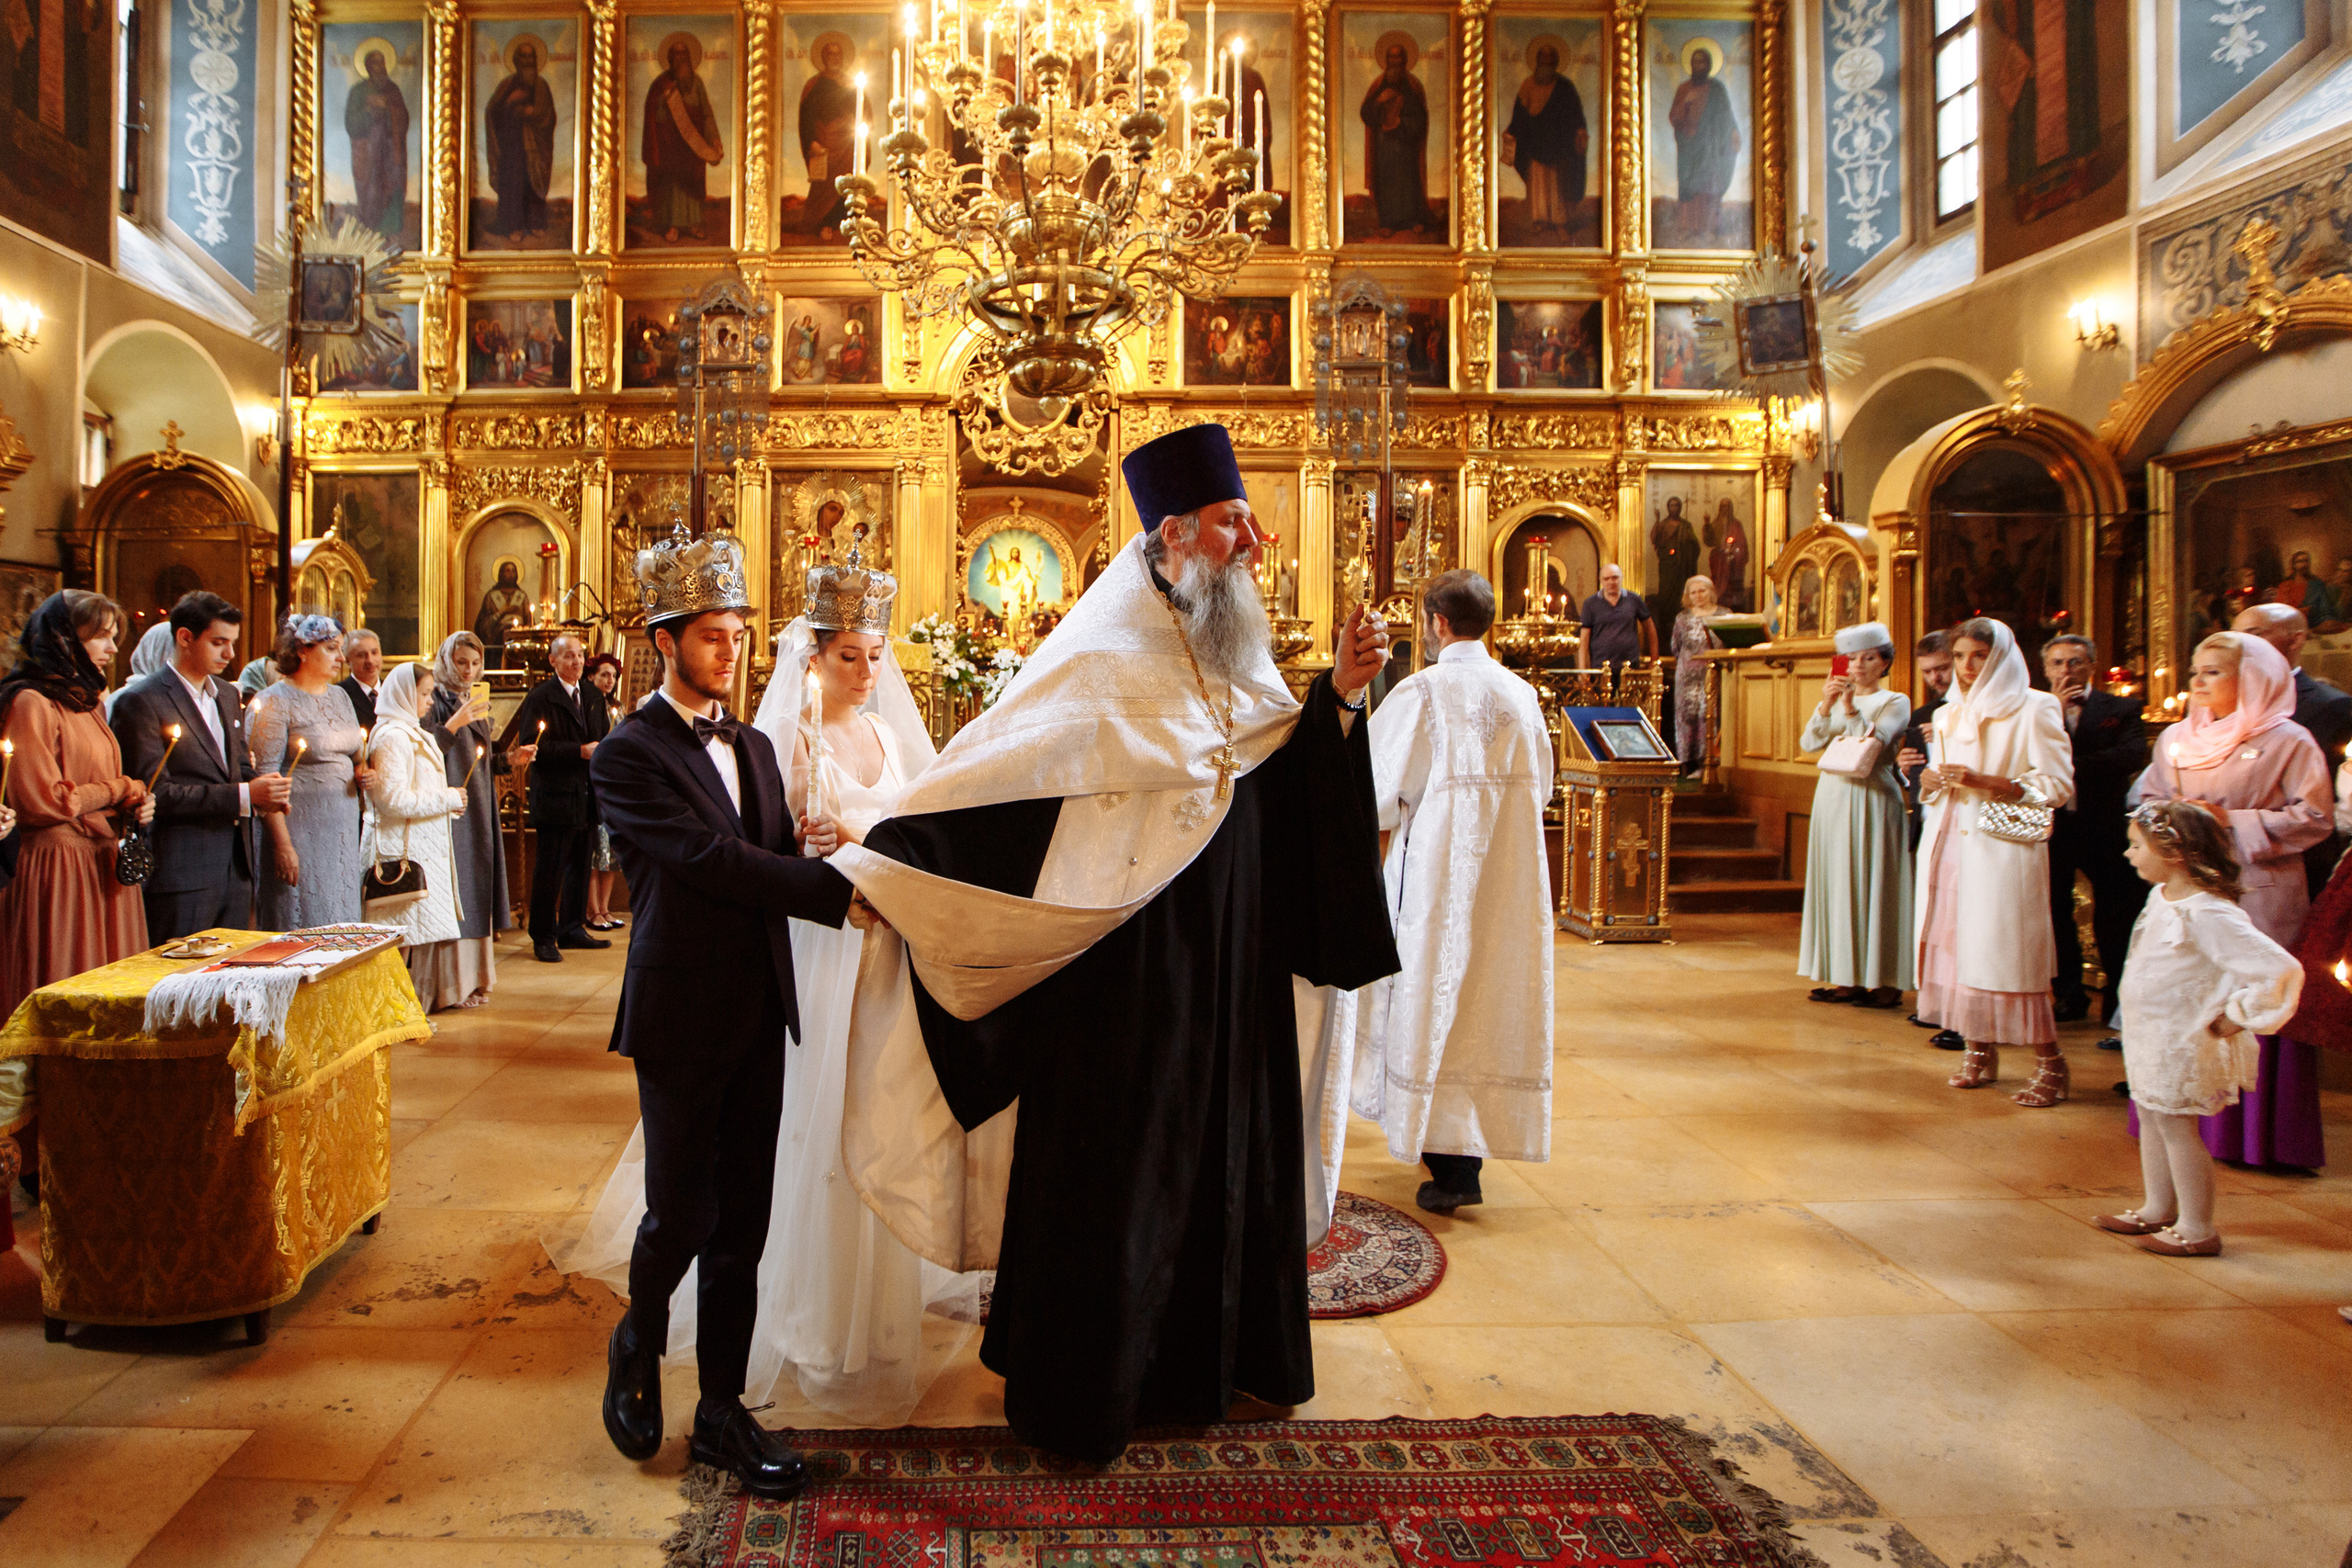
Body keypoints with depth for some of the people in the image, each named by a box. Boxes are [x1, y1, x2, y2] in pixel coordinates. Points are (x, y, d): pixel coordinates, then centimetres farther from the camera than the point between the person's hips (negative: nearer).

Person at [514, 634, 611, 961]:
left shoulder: (593, 698, 16)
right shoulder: (540, 697, -5)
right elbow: (534, 745, -15)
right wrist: (580, 751, -19)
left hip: (587, 796, 7)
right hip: (555, 796, -7)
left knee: (580, 867, 14)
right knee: (549, 871, -2)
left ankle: (572, 929, 25)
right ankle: (543, 939, 6)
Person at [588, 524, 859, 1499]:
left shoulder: (755, 747, 14)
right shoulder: (628, 755, -9)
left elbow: (780, 858, 9)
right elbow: (712, 858, -21)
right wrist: (839, 890, -24)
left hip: (758, 1016, 6)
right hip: (682, 1020, -6)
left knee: (742, 1224, 10)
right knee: (681, 1216, 3)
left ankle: (721, 1411, 22)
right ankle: (637, 1344, 35)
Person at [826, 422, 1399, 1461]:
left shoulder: (1235, 663, 7)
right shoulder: (1102, 664, -15)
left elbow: (1293, 791, 7)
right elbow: (985, 772, -16)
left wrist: (1340, 695, -5)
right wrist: (871, 861, -20)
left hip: (1231, 976, 7)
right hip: (1125, 984, -7)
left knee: (1221, 1158, 17)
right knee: (1107, 1173, 5)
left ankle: (1204, 1355, 37)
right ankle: (1074, 1392, 24)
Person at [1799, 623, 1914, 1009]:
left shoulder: (1895, 702, 1)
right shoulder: (1836, 700, 14)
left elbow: (1875, 742, -15)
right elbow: (1808, 743, 1)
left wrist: (1851, 711, -27)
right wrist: (1825, 706, -13)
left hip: (1871, 799, -5)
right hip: (1832, 798, 5)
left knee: (1871, 885, -5)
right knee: (1836, 884, 5)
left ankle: (1882, 980, 0)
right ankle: (1844, 976, 10)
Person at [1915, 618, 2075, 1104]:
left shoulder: (2033, 709, -1)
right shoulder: (1947, 715, 18)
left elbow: (2058, 785, -7)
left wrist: (1984, 782, -17)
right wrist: (1929, 781, 2)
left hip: (2001, 848, -6)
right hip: (1949, 844, 6)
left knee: (2007, 953, -9)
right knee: (1954, 945, 2)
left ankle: (2050, 1064, 0)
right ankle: (1979, 1053, 12)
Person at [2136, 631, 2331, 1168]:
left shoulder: (2289, 741, -3)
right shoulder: (2175, 739, 12)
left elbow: (2313, 817, -8)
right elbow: (2149, 801, 17)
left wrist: (2232, 823, -14)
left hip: (2258, 895, -5)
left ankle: (2254, 1131, 6)